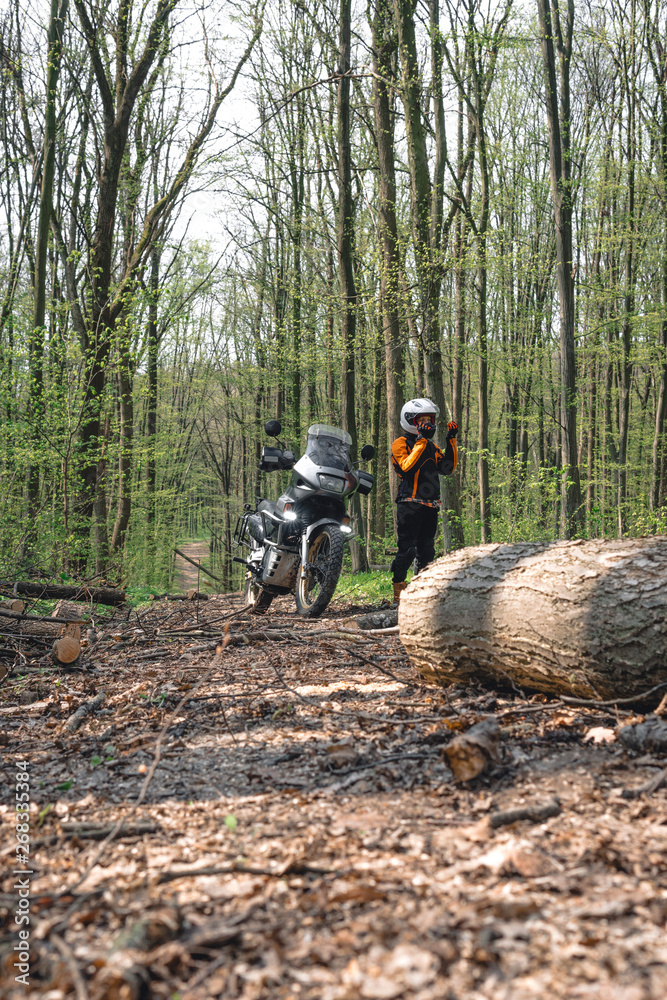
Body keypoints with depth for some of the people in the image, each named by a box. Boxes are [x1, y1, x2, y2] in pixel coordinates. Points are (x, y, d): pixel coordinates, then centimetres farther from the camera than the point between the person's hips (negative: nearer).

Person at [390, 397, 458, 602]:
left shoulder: (432, 446, 20)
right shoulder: (401, 444, -3)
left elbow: (447, 468, 10)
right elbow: (407, 466, -20)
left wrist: (451, 440, 4)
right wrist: (421, 441, -21)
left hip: (431, 506, 7)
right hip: (410, 504, -7)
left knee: (426, 550, 11)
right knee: (407, 549, -12)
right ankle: (398, 590, -8)